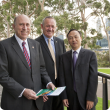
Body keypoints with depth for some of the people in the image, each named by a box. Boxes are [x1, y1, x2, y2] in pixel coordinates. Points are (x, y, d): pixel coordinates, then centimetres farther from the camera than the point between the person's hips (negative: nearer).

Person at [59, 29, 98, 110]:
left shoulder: (90, 54, -1)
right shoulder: (64, 57, 7)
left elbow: (93, 76, -7)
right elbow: (62, 77, 4)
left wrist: (90, 98, -12)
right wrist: (64, 96, -3)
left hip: (86, 97, -2)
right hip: (71, 98, 2)